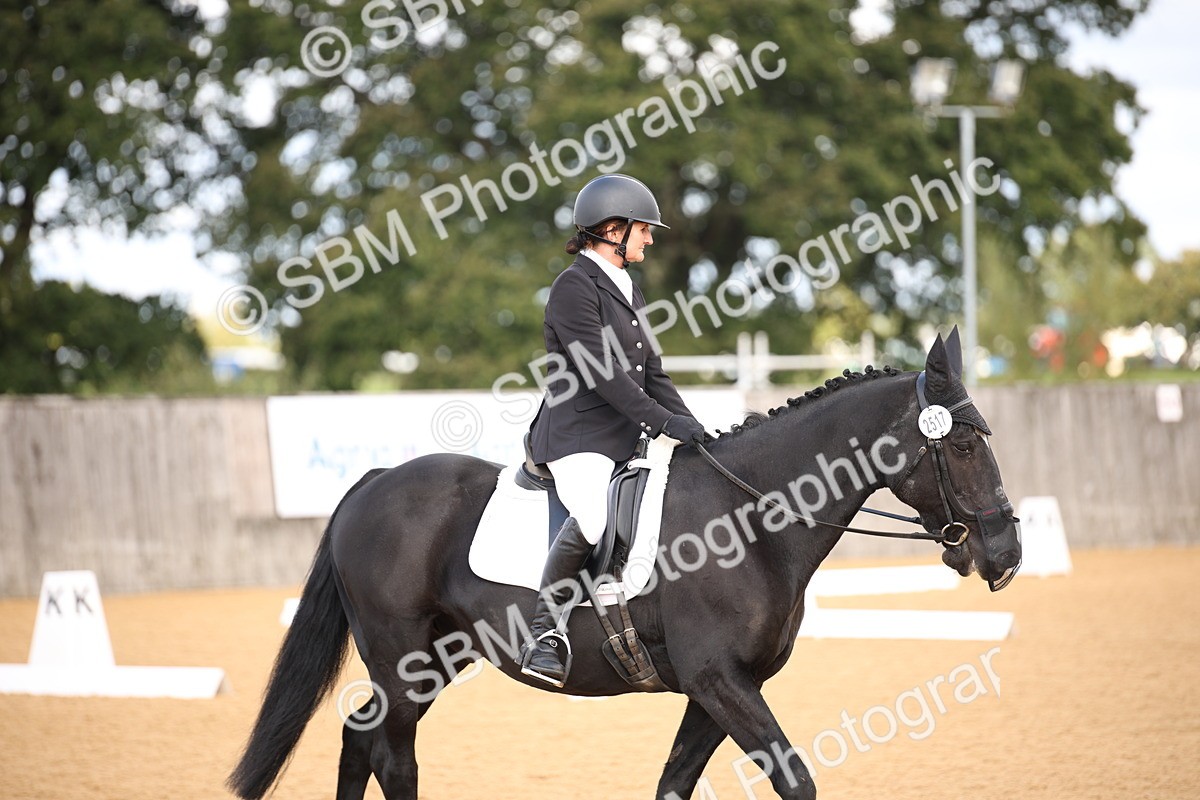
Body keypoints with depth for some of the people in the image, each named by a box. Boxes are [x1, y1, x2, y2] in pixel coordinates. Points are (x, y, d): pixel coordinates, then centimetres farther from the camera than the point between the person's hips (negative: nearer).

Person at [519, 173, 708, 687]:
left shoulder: (628, 290, 20)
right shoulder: (575, 286, -9)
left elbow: (651, 373, 20)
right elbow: (598, 372, -17)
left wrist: (691, 428, 7)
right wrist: (663, 421, -20)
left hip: (625, 438, 10)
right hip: (577, 436, -10)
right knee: (592, 518, -35)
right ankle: (542, 635, -25)